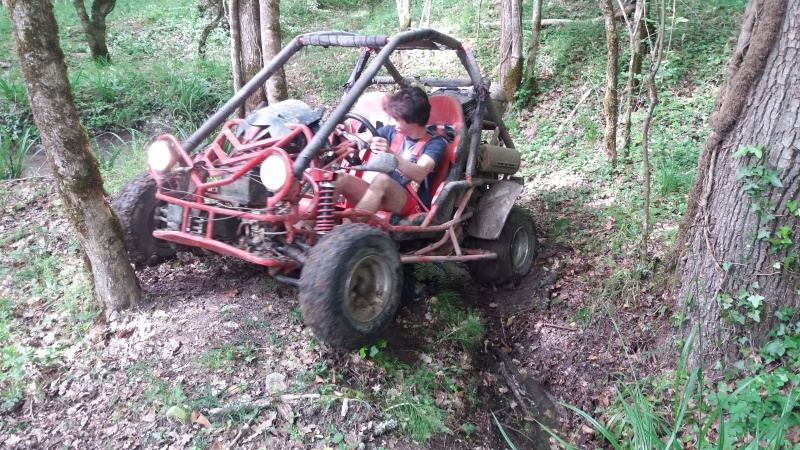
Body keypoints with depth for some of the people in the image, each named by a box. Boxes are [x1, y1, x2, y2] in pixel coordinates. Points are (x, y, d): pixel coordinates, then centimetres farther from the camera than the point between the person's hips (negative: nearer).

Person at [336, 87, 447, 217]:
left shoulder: (435, 143, -5)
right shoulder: (392, 131, 11)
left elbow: (420, 174, -24)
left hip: (413, 205, -5)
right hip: (383, 198, 6)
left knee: (382, 179, -37)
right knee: (341, 178, -20)